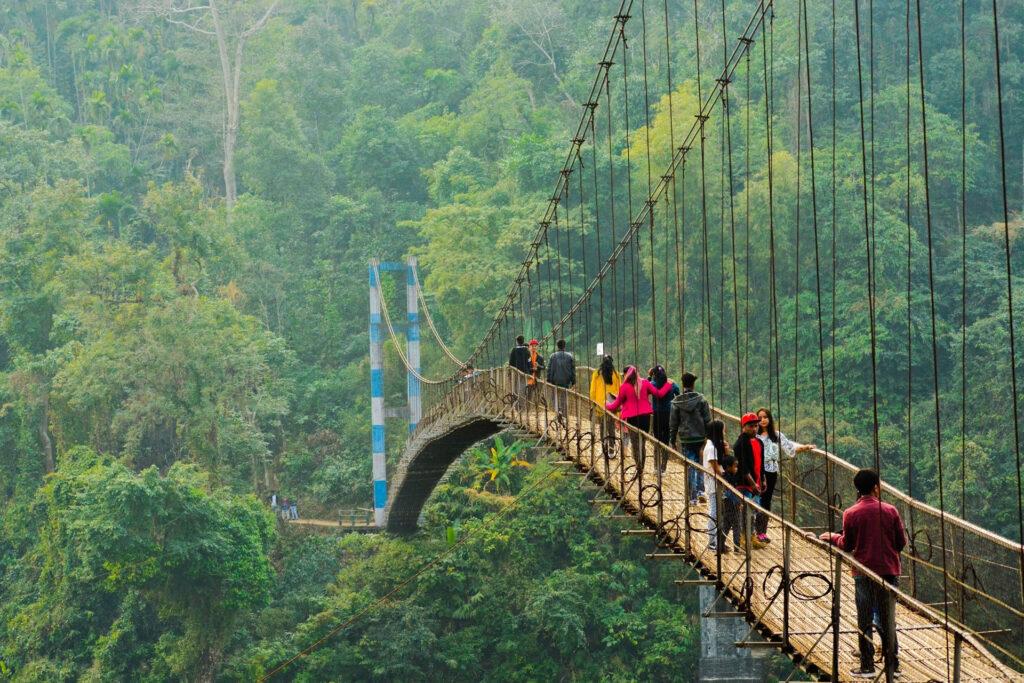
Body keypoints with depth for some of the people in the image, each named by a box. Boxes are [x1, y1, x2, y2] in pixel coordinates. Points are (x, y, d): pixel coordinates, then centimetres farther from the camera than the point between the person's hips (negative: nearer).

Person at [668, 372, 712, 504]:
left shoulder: (676, 402, -2)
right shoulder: (701, 399, -4)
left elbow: (673, 423, 3)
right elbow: (708, 420, -4)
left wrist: (672, 441, 10)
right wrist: (709, 437, 4)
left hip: (686, 440, 0)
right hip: (700, 437, 0)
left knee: (690, 468, 4)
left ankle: (693, 497, 3)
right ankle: (701, 489, 3)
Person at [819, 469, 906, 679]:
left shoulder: (851, 514, -6)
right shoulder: (890, 511, -4)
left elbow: (847, 545, 1)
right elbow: (902, 542, 1)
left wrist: (832, 537, 20)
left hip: (864, 573, -1)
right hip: (889, 571, 1)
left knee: (865, 621, 6)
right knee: (888, 620, 10)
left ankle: (867, 666, 6)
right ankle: (892, 664, 12)